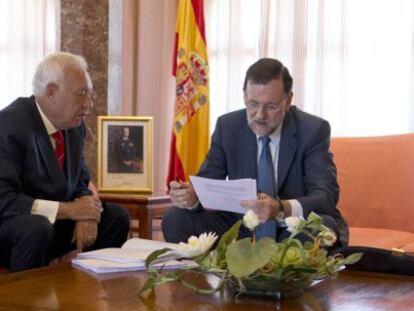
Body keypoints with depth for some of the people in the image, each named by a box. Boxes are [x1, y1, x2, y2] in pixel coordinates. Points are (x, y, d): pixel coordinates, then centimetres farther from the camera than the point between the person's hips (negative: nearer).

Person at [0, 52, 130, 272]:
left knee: (116, 216, 1)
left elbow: (80, 185, 13)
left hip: (55, 222, 8)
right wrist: (67, 209, -25)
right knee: (37, 228, -36)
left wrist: (86, 212, -11)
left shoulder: (75, 126, 4)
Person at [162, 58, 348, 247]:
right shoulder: (227, 126, -2)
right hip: (241, 226, 3)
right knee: (176, 220, -18)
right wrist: (191, 196, -26)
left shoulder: (313, 130, -11)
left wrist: (281, 209, -42)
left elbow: (326, 196, -21)